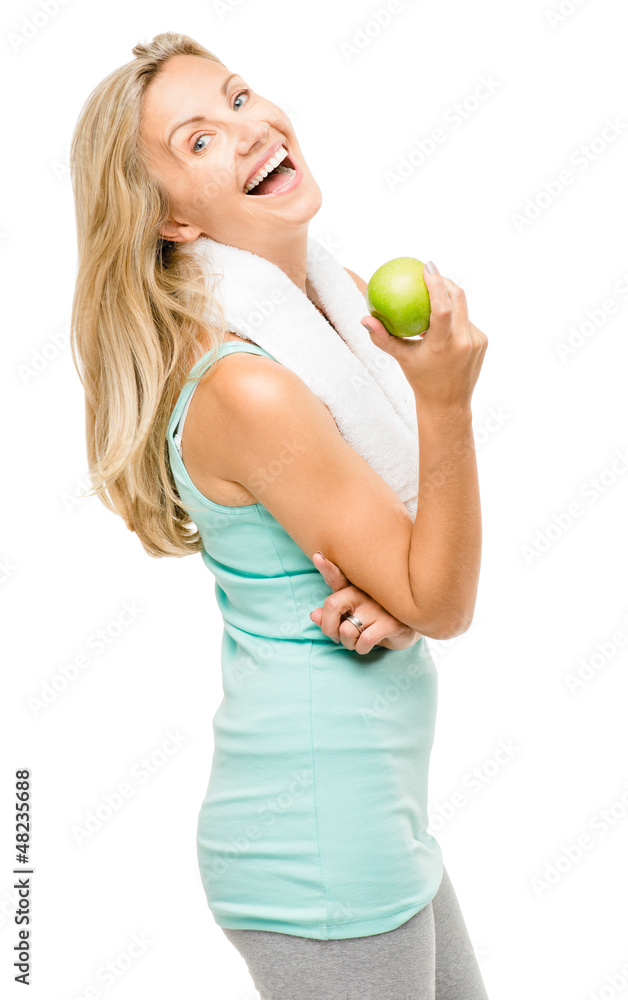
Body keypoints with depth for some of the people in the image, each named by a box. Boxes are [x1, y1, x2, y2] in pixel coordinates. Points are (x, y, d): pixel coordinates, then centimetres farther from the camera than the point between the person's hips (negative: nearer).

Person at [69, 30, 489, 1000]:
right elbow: (443, 606, -18)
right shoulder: (246, 389, -26)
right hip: (321, 847, -9)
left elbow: (426, 575, 7)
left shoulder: (323, 309, 2)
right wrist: (446, 403, -28)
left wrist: (390, 602, -15)